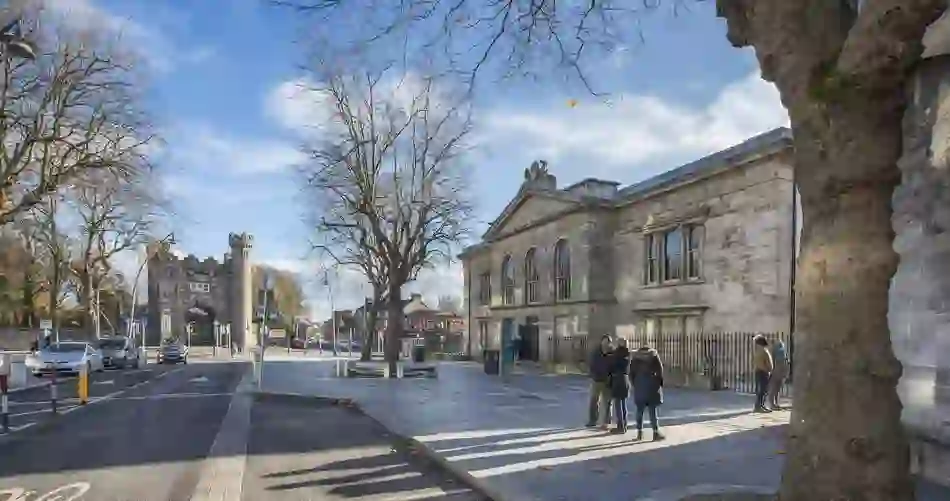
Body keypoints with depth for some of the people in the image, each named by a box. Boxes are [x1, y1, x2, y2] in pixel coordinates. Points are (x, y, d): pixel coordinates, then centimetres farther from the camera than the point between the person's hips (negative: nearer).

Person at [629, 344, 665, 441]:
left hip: (639, 384, 2)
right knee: (652, 409, -1)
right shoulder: (654, 355, 6)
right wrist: (660, 383, 2)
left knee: (640, 409, 6)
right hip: (651, 384, -2)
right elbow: (660, 370, -3)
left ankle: (640, 433, 4)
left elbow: (631, 372, 5)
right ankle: (656, 432, -4)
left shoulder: (635, 357, 12)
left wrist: (634, 384, 7)